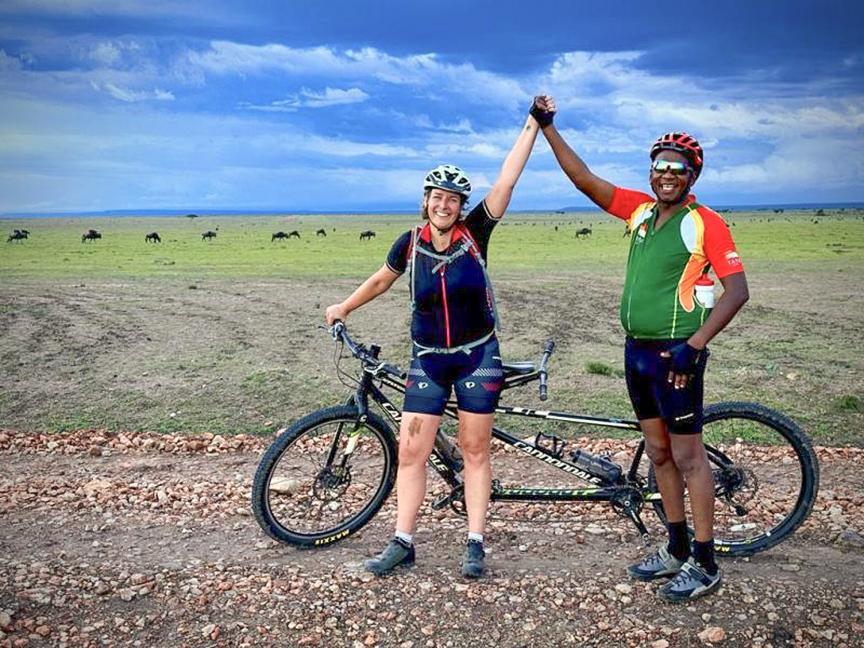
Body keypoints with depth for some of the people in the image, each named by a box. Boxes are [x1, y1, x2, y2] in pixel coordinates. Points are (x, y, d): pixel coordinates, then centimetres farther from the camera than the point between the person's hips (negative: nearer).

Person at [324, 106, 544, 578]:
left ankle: (475, 544, 13)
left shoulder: (475, 233, -7)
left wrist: (533, 126, -16)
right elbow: (381, 280, 16)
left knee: (475, 451, 4)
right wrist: (344, 308, 26)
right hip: (428, 359, 2)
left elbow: (507, 180, -13)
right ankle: (402, 543, 10)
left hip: (477, 356, -1)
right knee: (410, 452, 0)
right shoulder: (410, 244, -2)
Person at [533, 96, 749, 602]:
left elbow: (738, 290, -15)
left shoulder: (706, 222, -10)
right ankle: (676, 550, 28)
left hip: (675, 353, -7)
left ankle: (705, 565, 10)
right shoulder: (640, 210, 7)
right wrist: (547, 126, 3)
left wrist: (694, 345, -21)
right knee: (659, 453, 14)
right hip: (637, 350, 7)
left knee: (687, 456, -1)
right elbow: (584, 178, 7)